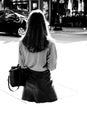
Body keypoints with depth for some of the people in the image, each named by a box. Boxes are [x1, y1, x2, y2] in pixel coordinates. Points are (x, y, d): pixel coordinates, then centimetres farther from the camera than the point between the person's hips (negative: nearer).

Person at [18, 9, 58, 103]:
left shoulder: (22, 42, -12)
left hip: (28, 78, 3)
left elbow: (21, 64, -3)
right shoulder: (49, 43, -21)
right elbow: (52, 66, -13)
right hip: (43, 78, -3)